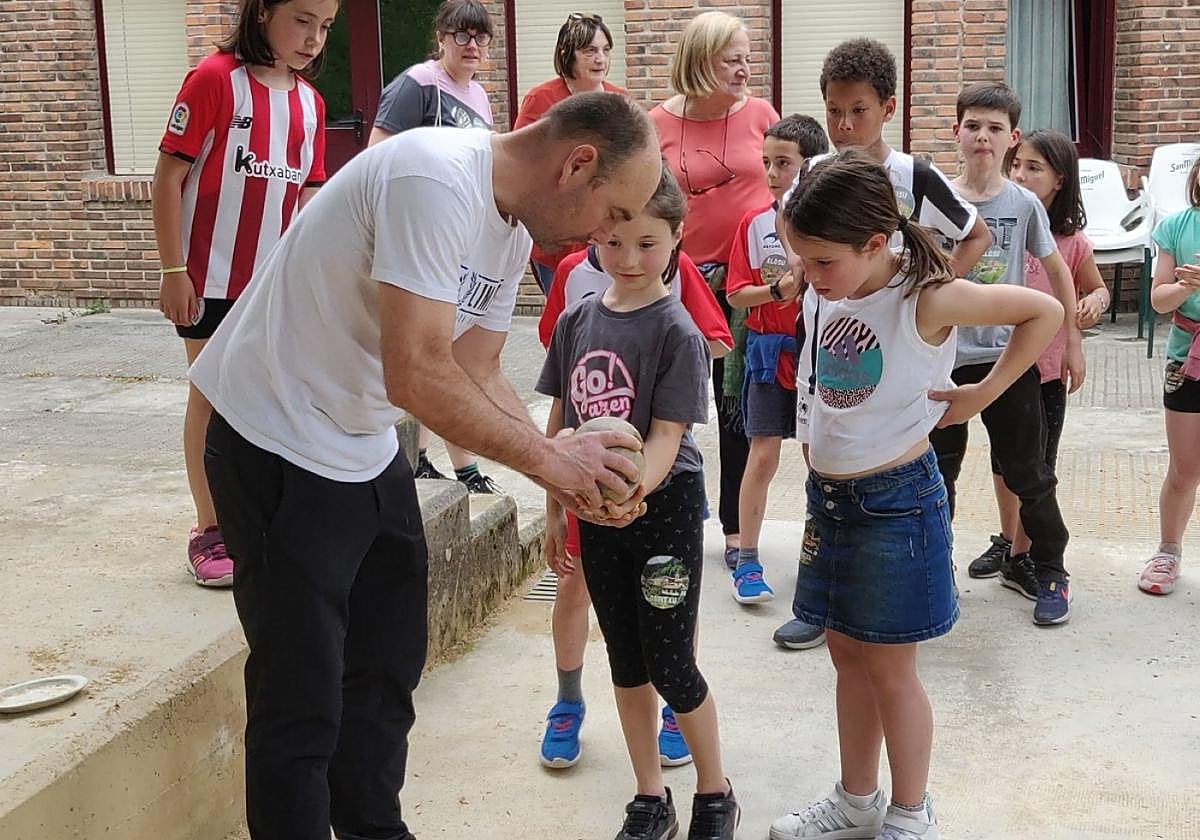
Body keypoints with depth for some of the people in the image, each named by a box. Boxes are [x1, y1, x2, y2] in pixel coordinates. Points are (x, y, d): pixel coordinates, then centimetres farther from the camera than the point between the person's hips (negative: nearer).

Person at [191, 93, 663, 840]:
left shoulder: (514, 230, 3)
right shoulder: (437, 181, -28)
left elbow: (478, 374, 4)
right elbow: (417, 375, -32)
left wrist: (572, 470, -9)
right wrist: (546, 457, -21)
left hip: (368, 452, 10)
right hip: (281, 447, -9)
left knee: (387, 672, 18)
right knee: (304, 704, -2)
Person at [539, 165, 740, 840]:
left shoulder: (677, 330, -13)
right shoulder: (578, 320, 2)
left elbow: (666, 436, -19)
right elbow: (559, 422, 8)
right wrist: (556, 512, 9)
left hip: (664, 505, -5)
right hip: (597, 512, 5)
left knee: (670, 664, 1)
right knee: (626, 660, 13)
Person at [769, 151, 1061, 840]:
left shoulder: (926, 299, -19)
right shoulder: (822, 293, -1)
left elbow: (1046, 311, -13)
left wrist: (980, 395, -11)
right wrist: (819, 467, 10)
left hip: (895, 499, -6)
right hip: (828, 493, 7)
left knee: (890, 668, 5)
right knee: (847, 654, 17)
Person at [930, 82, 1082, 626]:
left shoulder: (1023, 203, -3)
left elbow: (1058, 272, 6)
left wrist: (1072, 343, 7)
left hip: (1009, 356, -1)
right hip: (946, 356, 1)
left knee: (1027, 473, 7)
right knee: (937, 471, 10)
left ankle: (1048, 570, 22)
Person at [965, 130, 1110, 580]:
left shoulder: (1071, 242, -8)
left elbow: (1098, 288, 7)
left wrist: (1094, 303, -15)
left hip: (1047, 371, -2)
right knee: (1003, 459, 17)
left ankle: (1023, 553, 24)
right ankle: (1007, 540, 36)